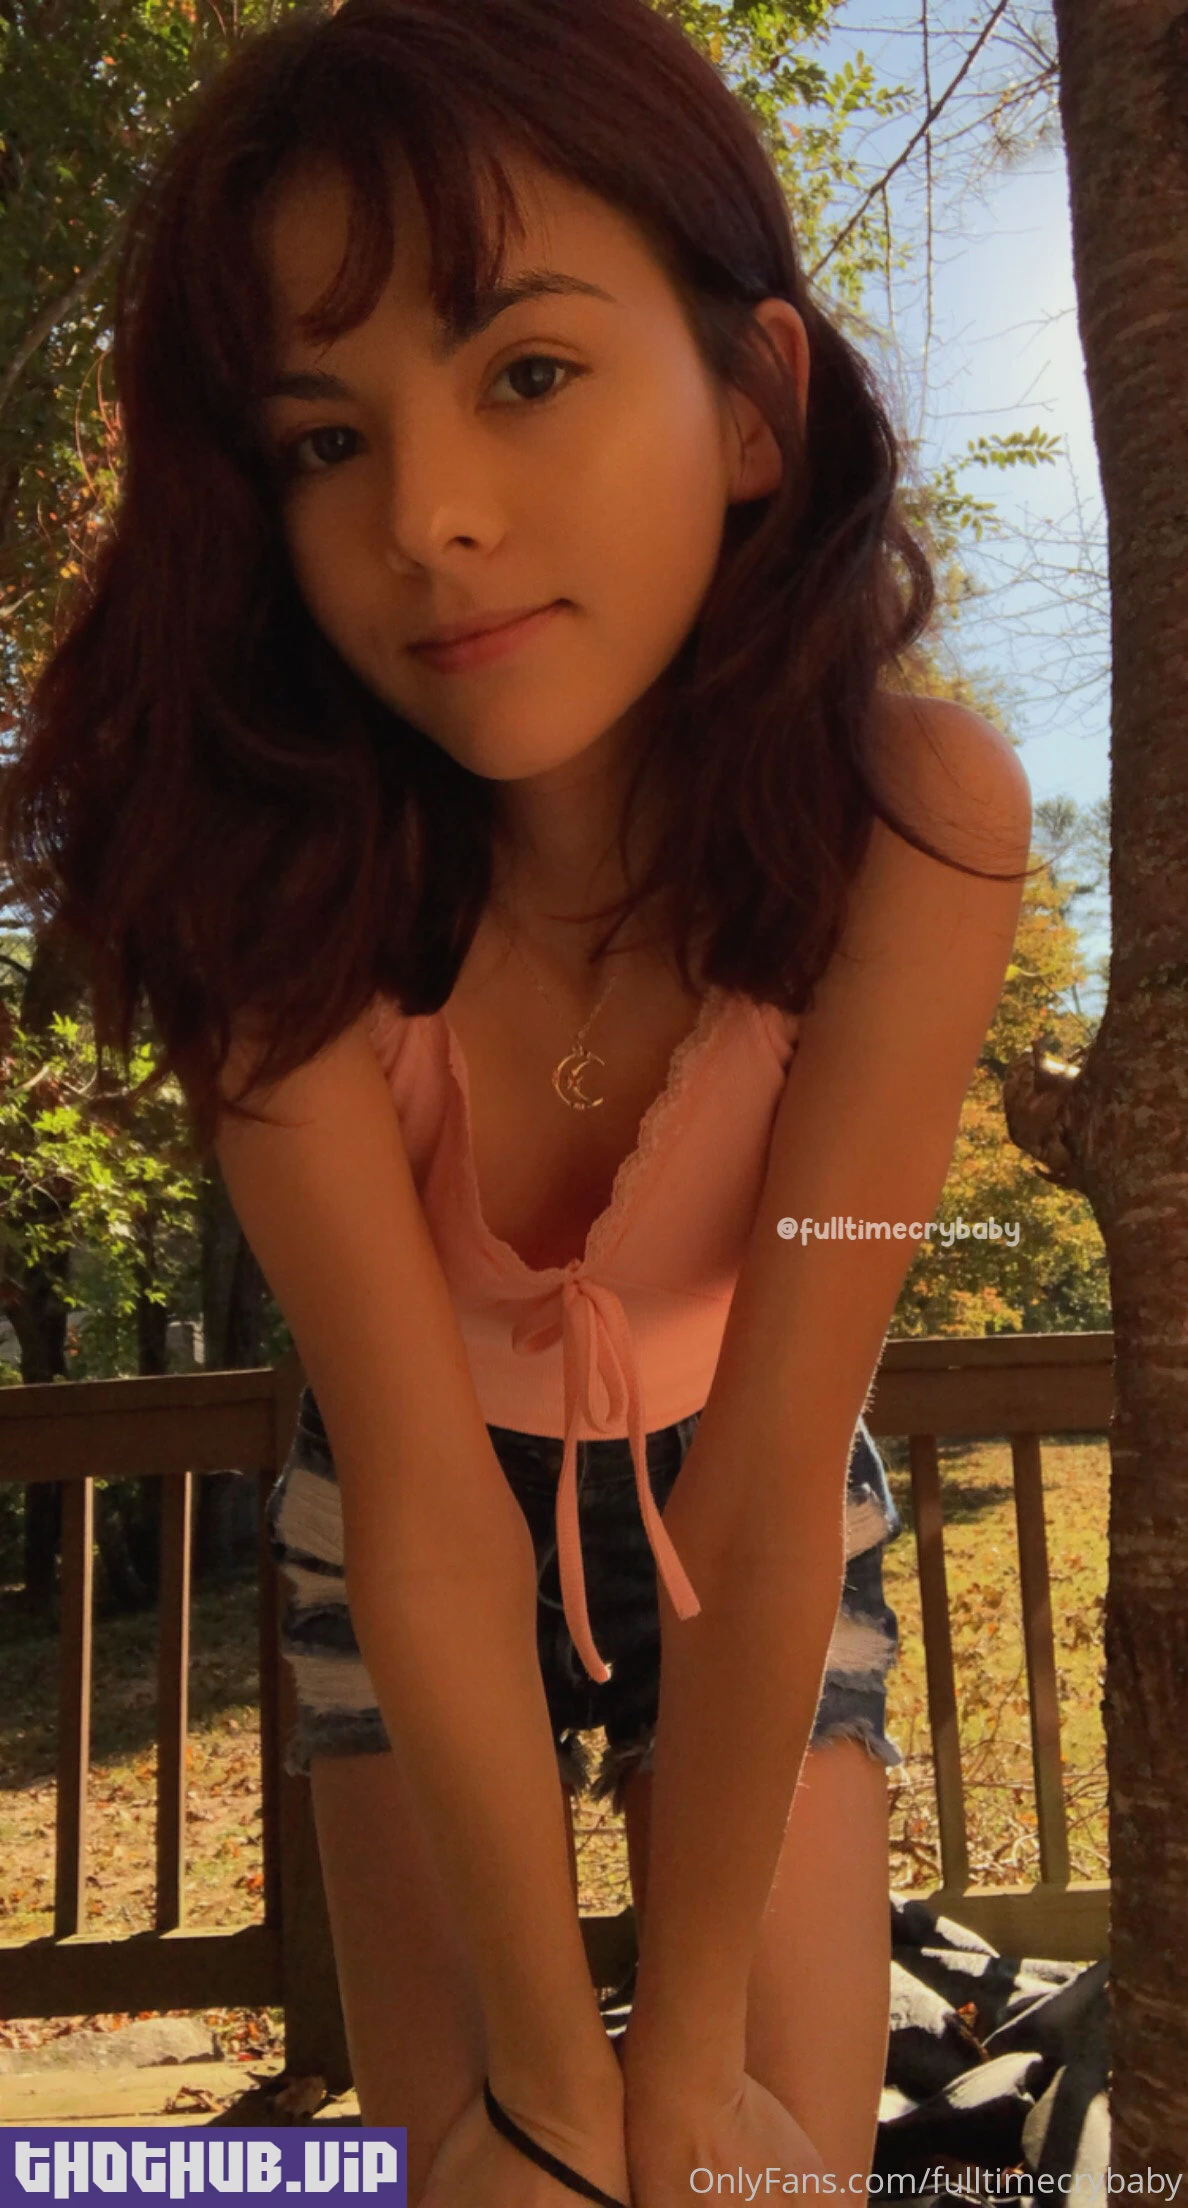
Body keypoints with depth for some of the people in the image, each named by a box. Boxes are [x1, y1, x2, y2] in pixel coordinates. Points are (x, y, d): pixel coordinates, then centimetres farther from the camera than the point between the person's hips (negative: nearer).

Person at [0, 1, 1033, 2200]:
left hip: (748, 1520, 0)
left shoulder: (913, 815, -30)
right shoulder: (280, 861, -28)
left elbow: (770, 1473, -27)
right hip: (410, 1541, 1)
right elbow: (423, 1485, -26)